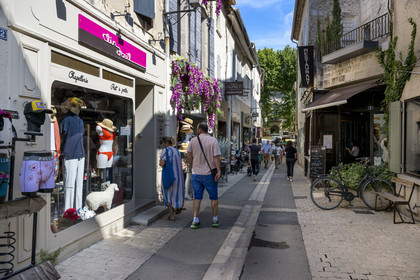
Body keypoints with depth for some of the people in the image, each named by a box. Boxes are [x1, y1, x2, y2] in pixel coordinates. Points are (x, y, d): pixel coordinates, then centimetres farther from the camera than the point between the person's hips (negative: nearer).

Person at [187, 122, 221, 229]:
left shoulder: (193, 141, -2)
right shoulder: (213, 141, -9)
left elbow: (189, 157, 4)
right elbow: (216, 157, -14)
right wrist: (219, 171, -13)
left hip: (196, 174, 2)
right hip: (209, 174, -2)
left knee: (197, 197, 10)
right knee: (214, 197, 12)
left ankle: (195, 220, 8)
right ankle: (215, 219, 19)